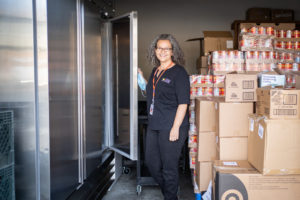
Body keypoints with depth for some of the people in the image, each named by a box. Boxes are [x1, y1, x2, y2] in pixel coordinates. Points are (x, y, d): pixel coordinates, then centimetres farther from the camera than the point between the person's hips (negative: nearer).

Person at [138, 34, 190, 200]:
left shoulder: (178, 72, -10)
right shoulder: (155, 71, 13)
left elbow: (183, 103, -14)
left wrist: (176, 127, -20)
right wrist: (141, 78, 15)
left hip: (171, 127, -8)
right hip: (153, 125, 8)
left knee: (169, 167, 4)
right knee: (151, 162, 16)